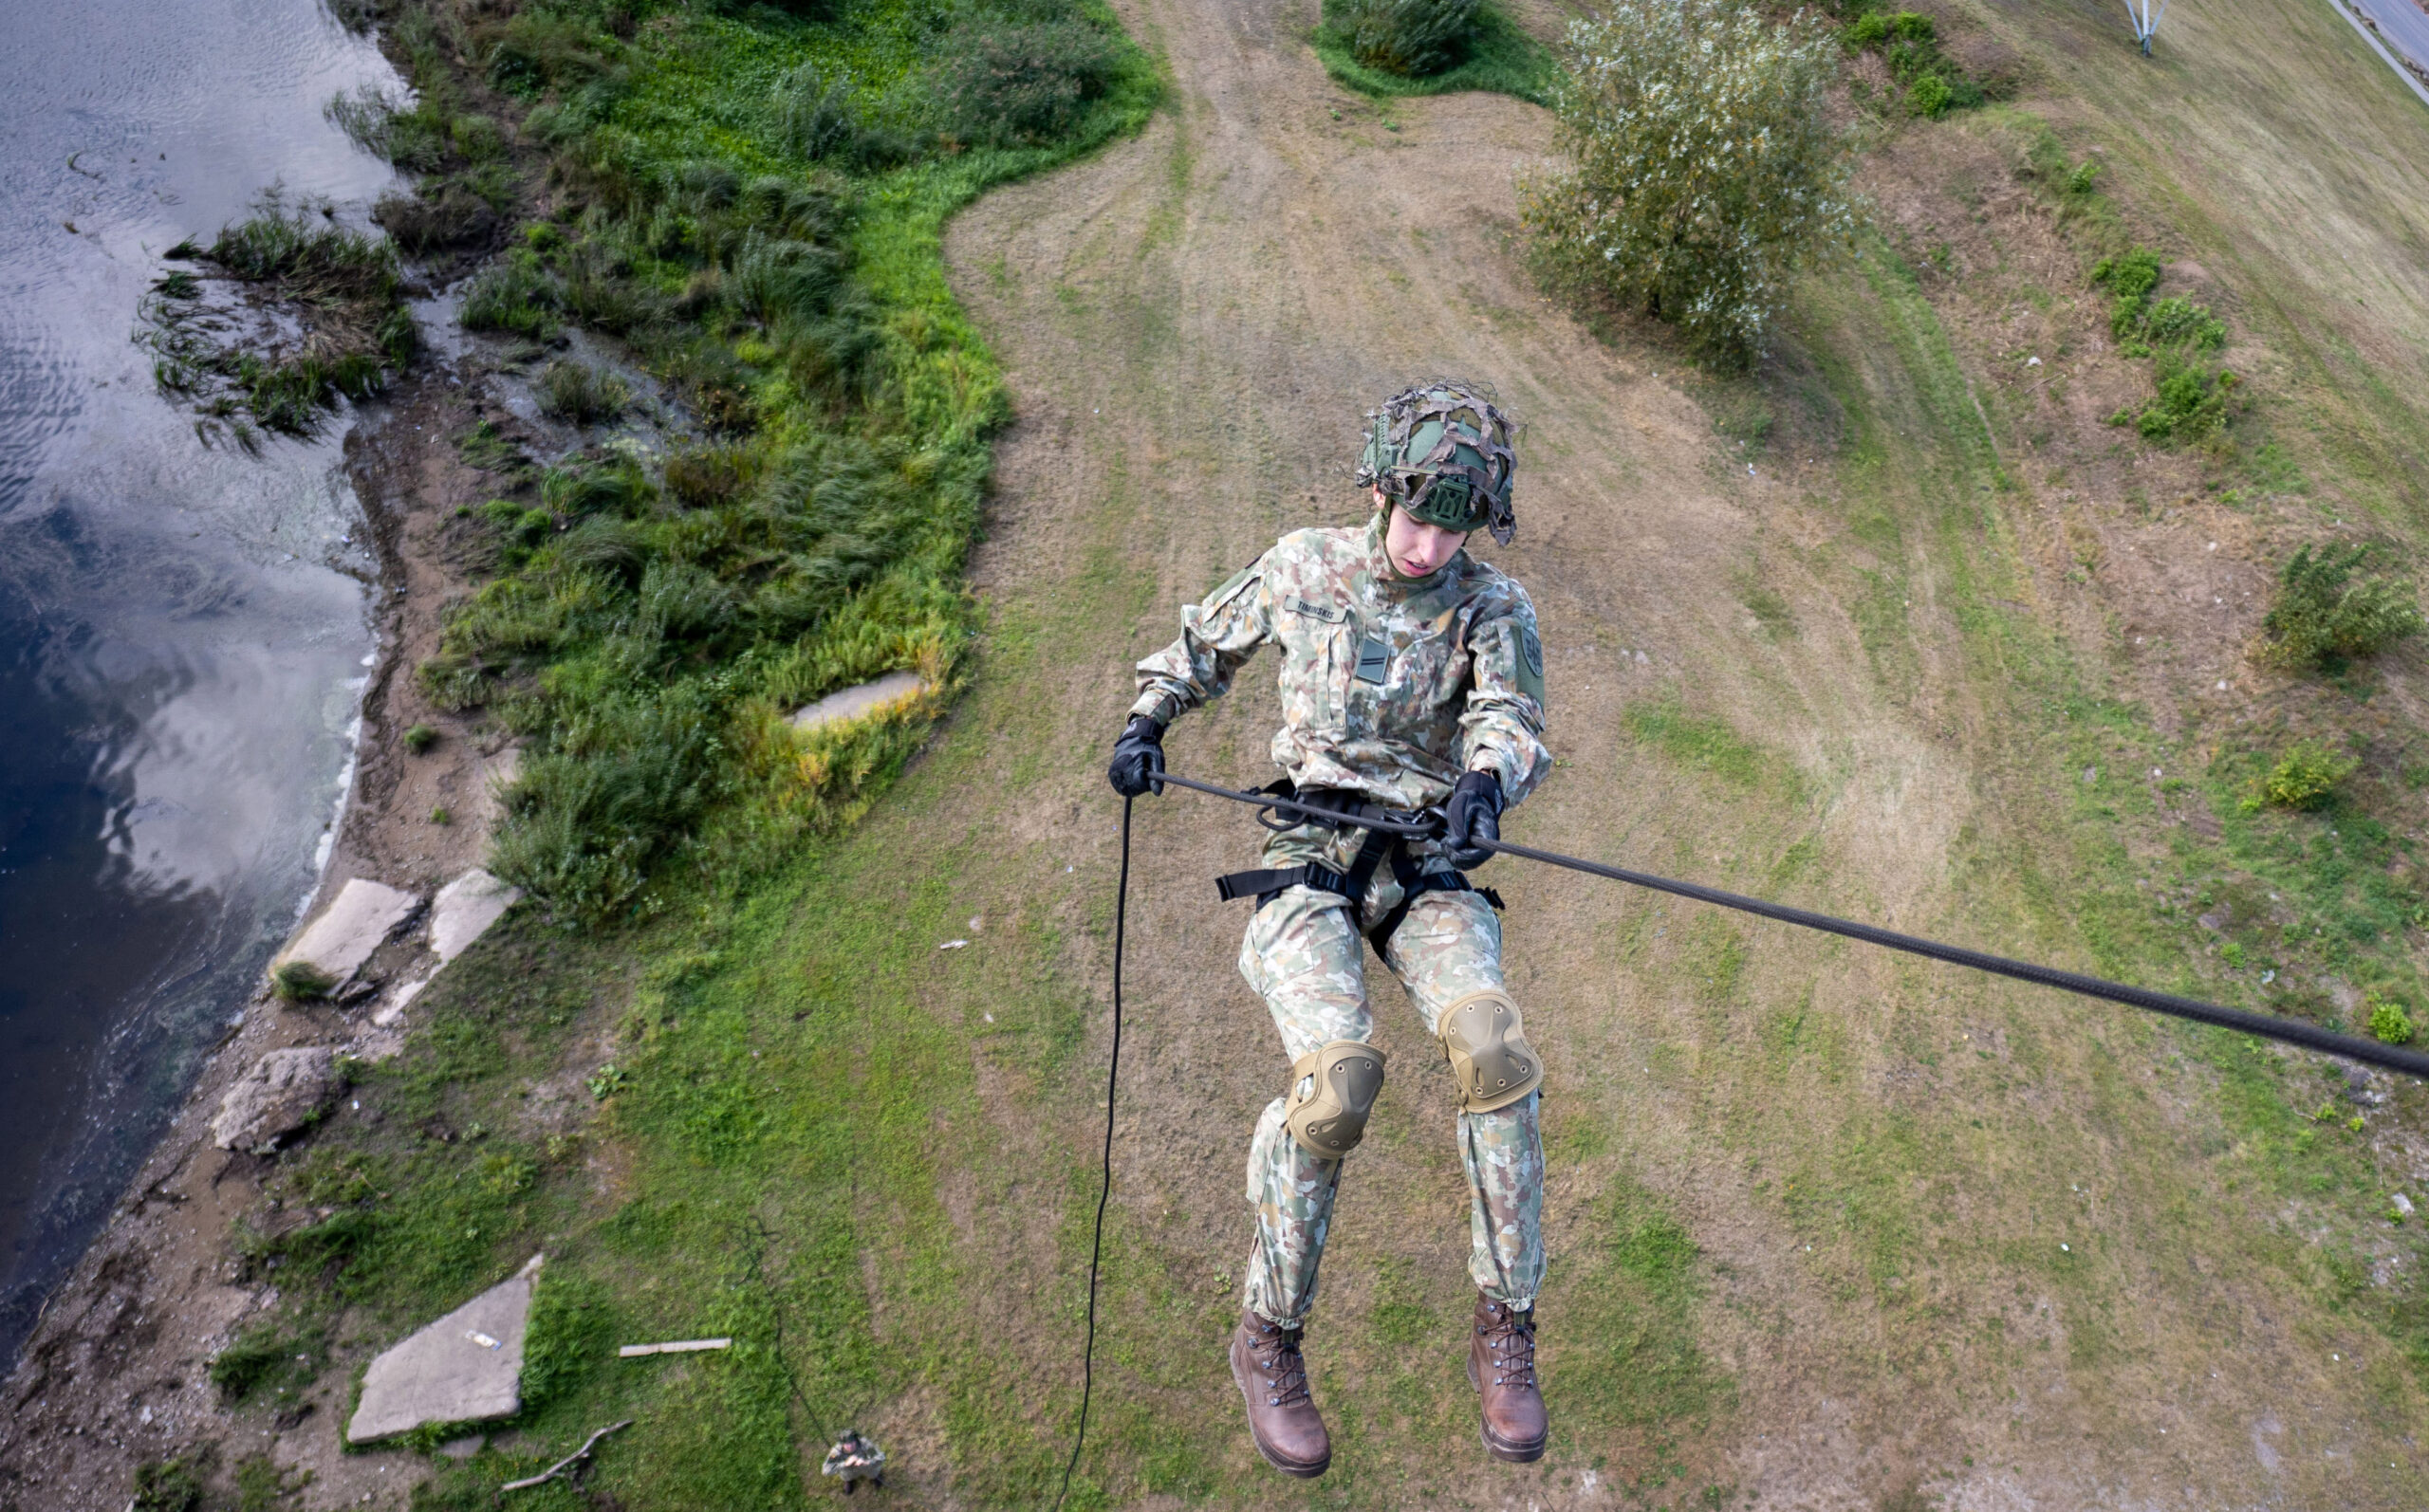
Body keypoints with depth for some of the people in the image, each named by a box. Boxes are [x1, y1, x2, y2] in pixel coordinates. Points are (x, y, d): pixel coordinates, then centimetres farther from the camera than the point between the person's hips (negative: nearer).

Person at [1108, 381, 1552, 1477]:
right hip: (1306, 860, -1)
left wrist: (1486, 778, -37)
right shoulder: (1302, 567, 5)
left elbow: (1513, 718, -14)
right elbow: (1206, 640, 21)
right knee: (1336, 1073, -27)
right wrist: (1147, 720, 5)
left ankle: (1504, 1328, -9)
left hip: (1427, 870, 1)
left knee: (1493, 1050, -29)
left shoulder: (1491, 606, 3)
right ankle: (1269, 1336, -5)